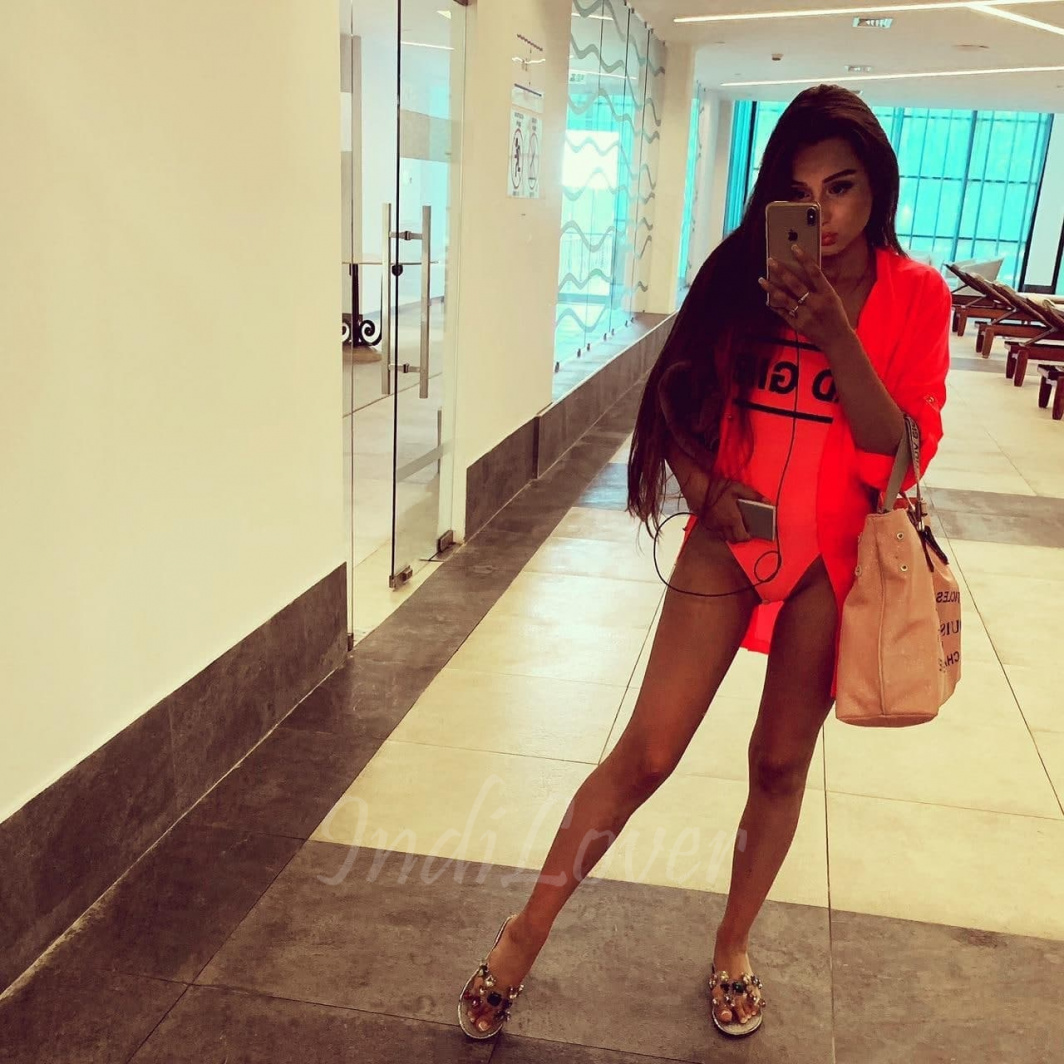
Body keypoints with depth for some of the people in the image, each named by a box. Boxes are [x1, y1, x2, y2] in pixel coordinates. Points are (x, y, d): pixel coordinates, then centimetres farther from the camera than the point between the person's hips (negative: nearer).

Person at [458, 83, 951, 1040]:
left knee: (781, 762, 13)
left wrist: (837, 335, -26)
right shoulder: (746, 272, -4)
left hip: (834, 557, 1)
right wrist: (704, 488, -15)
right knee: (645, 753, 0)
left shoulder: (915, 295, -6)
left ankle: (734, 946, 36)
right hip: (729, 540, 0)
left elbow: (905, 449, -14)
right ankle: (527, 933, 17)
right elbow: (678, 398, 2)